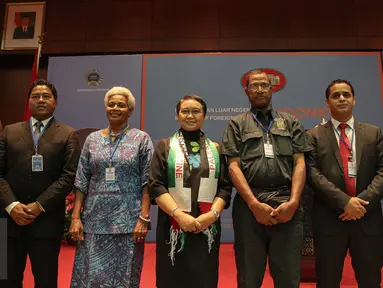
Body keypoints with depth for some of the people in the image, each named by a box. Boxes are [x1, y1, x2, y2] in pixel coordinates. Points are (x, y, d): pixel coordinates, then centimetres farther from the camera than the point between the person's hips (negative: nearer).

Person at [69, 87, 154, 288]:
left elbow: (147, 182, -5)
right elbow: (81, 182, 6)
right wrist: (75, 217, 1)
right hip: (94, 220, 3)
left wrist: (144, 218, -10)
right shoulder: (92, 139, 7)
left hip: (128, 220, -2)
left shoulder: (142, 139, -1)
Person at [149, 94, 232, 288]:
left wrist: (212, 214, -13)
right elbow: (156, 186, -5)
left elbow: (225, 187, 3)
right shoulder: (165, 146, 5)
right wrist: (178, 214, -16)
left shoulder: (215, 149, 9)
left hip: (208, 228, 1)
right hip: (173, 227, -1)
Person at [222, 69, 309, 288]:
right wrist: (254, 204, -10)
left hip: (287, 206, 1)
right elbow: (233, 166, 1)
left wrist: (293, 202, -9)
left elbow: (299, 163, 6)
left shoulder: (291, 122, 15)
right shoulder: (237, 124, 10)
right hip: (249, 206, -1)